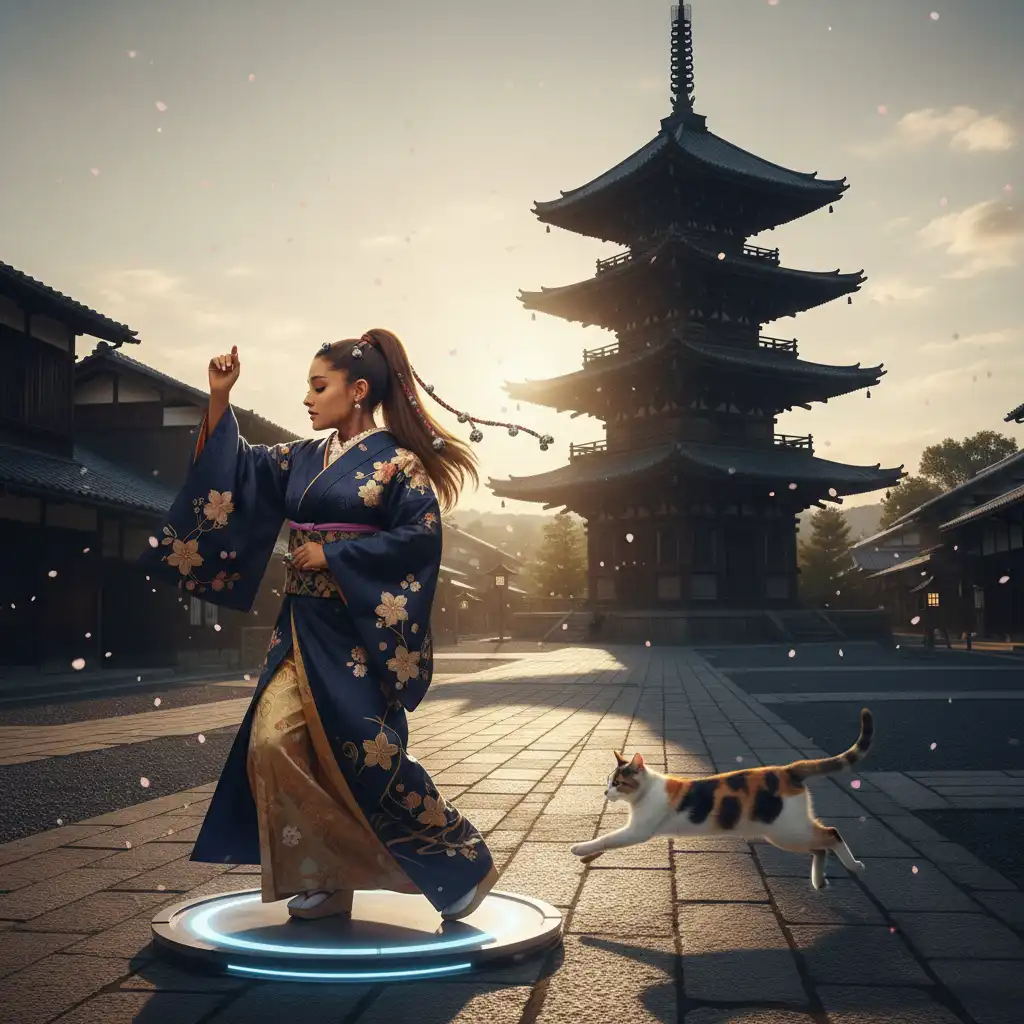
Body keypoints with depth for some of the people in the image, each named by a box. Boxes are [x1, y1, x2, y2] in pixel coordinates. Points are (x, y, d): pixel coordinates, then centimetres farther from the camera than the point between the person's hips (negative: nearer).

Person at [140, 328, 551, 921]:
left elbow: (421, 535, -16)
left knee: (369, 752, -5)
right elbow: (237, 472, 19)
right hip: (305, 626, 7)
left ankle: (464, 863, 13)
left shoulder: (396, 461, -7)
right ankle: (325, 878, 10)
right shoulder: (306, 458, 12)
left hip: (361, 629, -7)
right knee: (274, 742, -3)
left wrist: (332, 556, -15)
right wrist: (220, 399, 8)